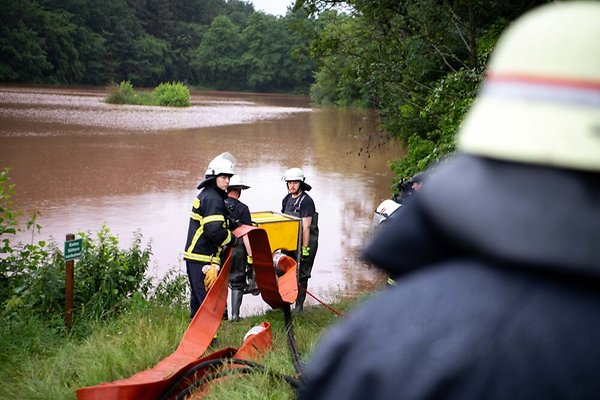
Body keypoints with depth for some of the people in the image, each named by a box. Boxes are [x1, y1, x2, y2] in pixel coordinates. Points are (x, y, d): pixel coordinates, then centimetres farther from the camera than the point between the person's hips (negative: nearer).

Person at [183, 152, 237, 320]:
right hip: (203, 258, -11)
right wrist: (233, 240, -8)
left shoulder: (204, 195, 18)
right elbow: (214, 231, -23)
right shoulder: (213, 199, -14)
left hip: (194, 255, 11)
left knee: (198, 297, 18)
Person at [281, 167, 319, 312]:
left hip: (304, 242, -7)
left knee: (301, 275, -2)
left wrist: (305, 248, -20)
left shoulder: (306, 201, -14)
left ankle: (299, 306, 5)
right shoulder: (287, 199, 11)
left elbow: (306, 227, -18)